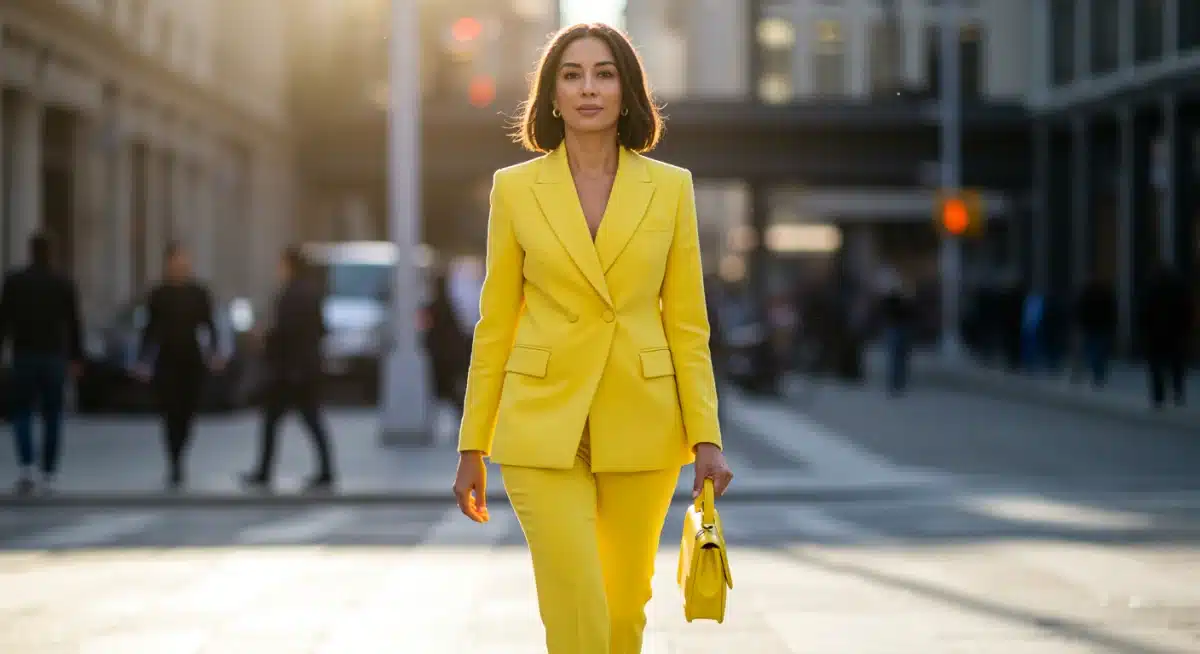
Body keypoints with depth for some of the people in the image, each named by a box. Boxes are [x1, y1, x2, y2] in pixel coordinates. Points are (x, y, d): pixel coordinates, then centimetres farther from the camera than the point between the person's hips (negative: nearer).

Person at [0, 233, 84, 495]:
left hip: (24, 356, -1)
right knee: (52, 416, 8)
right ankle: (48, 474, 6)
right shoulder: (64, 284, 0)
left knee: (22, 413, 9)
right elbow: (74, 324, 1)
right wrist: (76, 357, 7)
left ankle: (26, 466, -12)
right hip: (55, 356, 1)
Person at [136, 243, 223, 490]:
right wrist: (143, 361, -2)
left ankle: (177, 463, 28)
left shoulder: (199, 293, 2)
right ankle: (175, 467, -4)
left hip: (192, 361, 1)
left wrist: (214, 351, -11)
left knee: (186, 415, 6)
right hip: (167, 361, -1)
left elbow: (209, 326, 4)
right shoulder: (158, 295, 1)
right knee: (171, 416, -8)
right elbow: (150, 330, 3)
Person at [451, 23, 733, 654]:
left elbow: (687, 324, 4)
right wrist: (472, 447, 4)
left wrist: (706, 437, -4)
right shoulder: (515, 188, 2)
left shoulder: (671, 188, 3)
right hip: (544, 428, -1)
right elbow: (495, 325, 5)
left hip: (639, 428, 1)